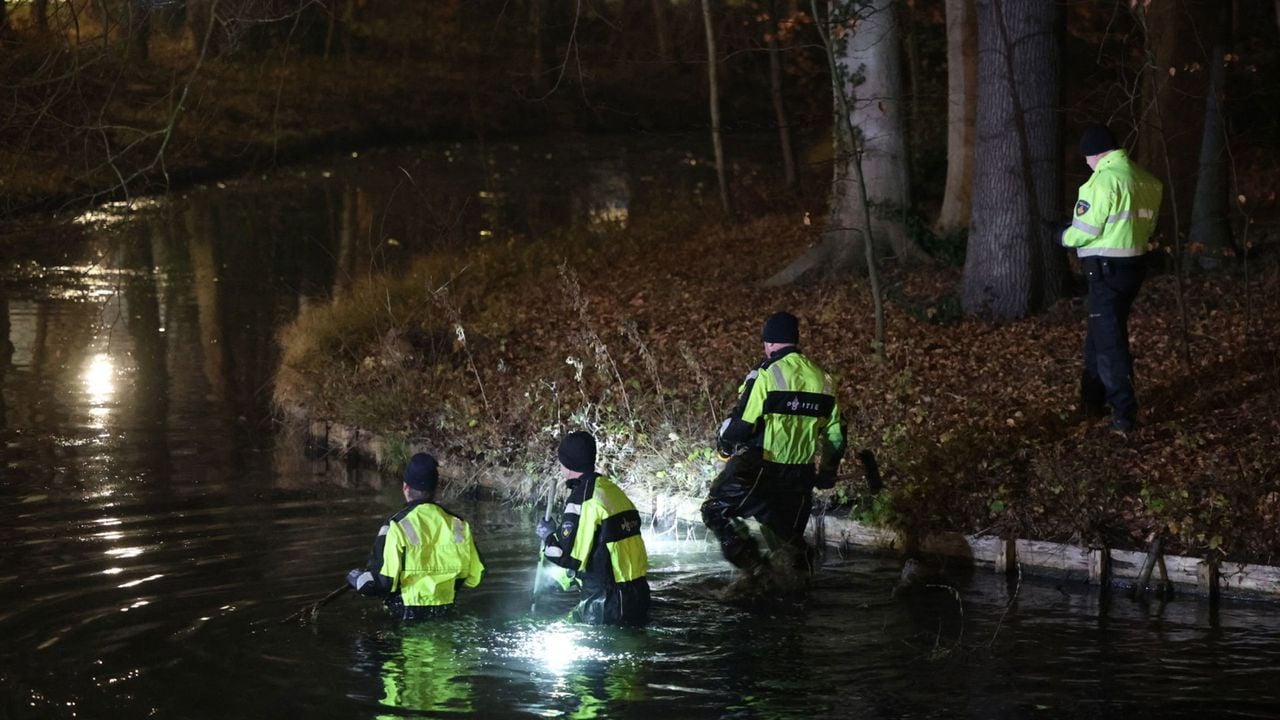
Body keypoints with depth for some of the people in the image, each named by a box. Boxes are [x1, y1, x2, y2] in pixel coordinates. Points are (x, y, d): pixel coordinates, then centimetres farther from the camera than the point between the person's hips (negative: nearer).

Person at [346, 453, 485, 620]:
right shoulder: (458, 525, 0)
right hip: (443, 610, 5)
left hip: (404, 611, -5)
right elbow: (473, 576, 8)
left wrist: (353, 578, 3)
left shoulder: (397, 526, -15)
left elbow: (381, 583, -18)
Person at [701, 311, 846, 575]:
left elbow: (741, 424, -14)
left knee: (716, 511, 3)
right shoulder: (822, 379, 6)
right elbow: (835, 433, 13)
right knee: (789, 535, 18)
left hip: (760, 470, -6)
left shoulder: (767, 375, -14)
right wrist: (828, 471, 25)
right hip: (801, 472, 6)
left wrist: (726, 445, 7)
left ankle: (754, 569, -10)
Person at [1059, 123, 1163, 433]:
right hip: (1133, 265, 8)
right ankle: (1093, 399, 30)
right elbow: (1147, 225, 12)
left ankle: (1124, 412, -6)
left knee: (1109, 341, -4)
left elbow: (1086, 228, -16)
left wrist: (1066, 237, 3)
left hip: (1107, 269, -8)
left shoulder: (1105, 179, -17)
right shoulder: (1144, 179, 9)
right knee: (1099, 334, 21)